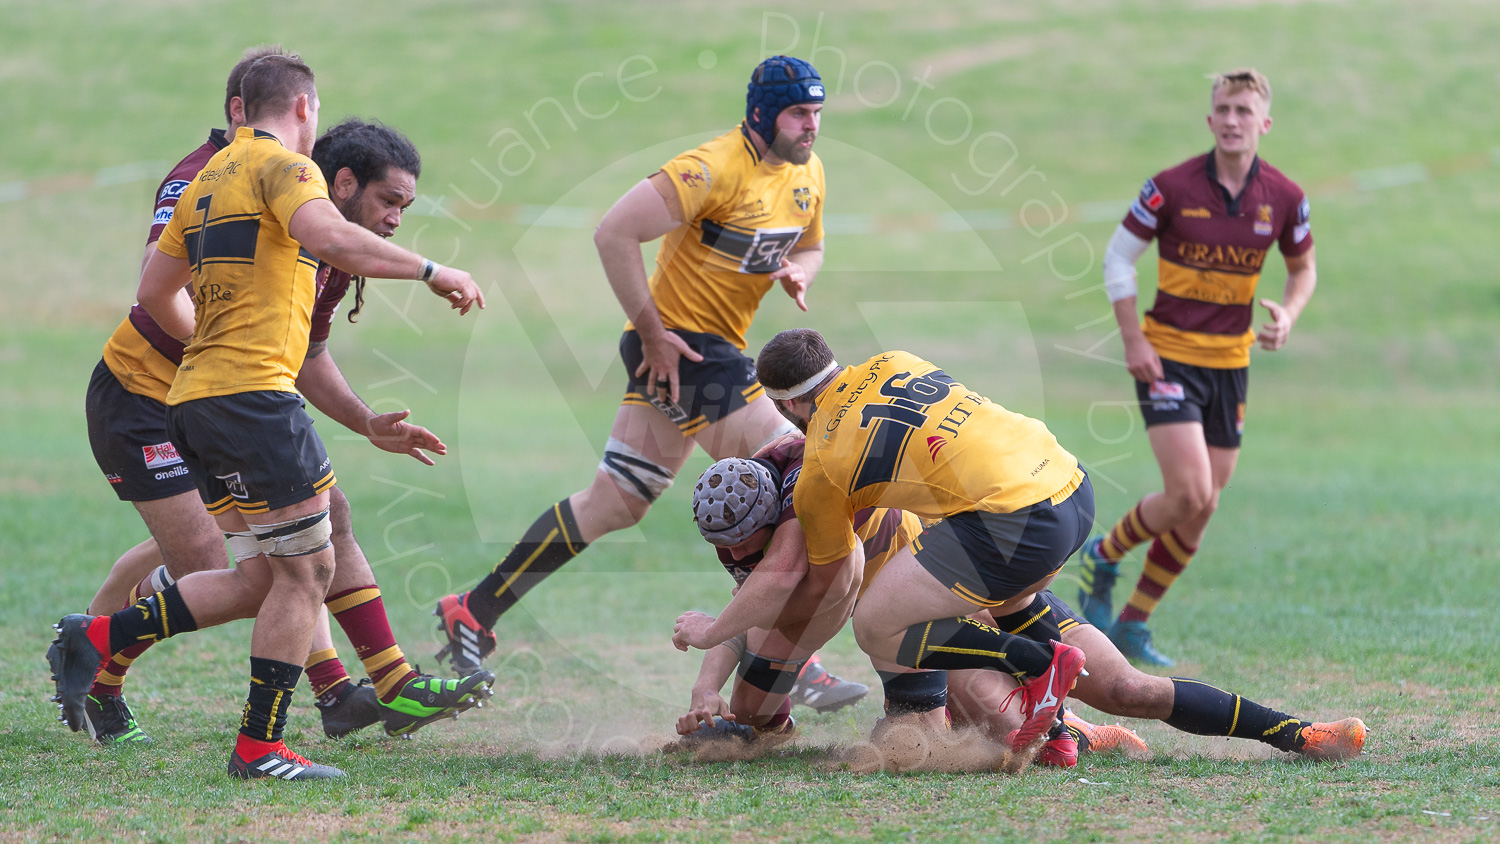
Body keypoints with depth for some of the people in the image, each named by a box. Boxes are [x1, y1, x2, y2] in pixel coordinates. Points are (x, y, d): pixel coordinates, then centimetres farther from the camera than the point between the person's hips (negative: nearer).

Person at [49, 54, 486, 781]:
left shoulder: (211, 178, 21)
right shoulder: (283, 166, -5)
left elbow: (155, 292, 25)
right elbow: (329, 236, -26)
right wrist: (431, 271, -21)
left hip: (196, 398, 9)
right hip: (253, 395, -9)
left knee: (263, 577, 13)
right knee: (306, 572, -1)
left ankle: (96, 638, 7)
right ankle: (260, 747, 1)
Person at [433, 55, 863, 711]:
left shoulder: (806, 172, 8)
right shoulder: (715, 168, -20)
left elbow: (810, 244, 25)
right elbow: (615, 233, -22)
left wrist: (798, 274, 0)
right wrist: (652, 331, -20)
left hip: (718, 351, 9)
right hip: (678, 344, -9)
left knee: (614, 504, 10)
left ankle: (476, 611, 16)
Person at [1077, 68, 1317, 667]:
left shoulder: (1284, 197, -3)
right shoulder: (1173, 187, -13)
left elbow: (1303, 267, 13)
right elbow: (1118, 255, -3)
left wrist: (1288, 313, -9)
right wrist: (1133, 340, -9)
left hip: (1230, 360, 4)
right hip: (1168, 356, -4)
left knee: (1201, 509, 6)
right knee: (1190, 494, -16)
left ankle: (1133, 623, 20)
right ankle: (1104, 556, 12)